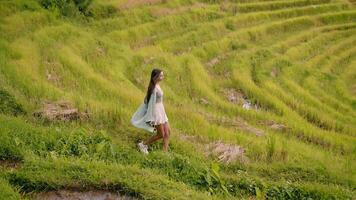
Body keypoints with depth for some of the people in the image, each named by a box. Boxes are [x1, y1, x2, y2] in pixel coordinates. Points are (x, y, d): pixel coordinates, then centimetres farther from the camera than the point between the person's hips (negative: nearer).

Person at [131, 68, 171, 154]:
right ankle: (143, 144, 16)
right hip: (156, 112, -9)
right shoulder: (154, 88, -20)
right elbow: (152, 102, -21)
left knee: (167, 132, 7)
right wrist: (153, 118, -20)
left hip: (161, 111, 9)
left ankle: (165, 152, 11)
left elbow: (147, 99, 15)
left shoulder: (157, 85, 7)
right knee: (160, 135, 2)